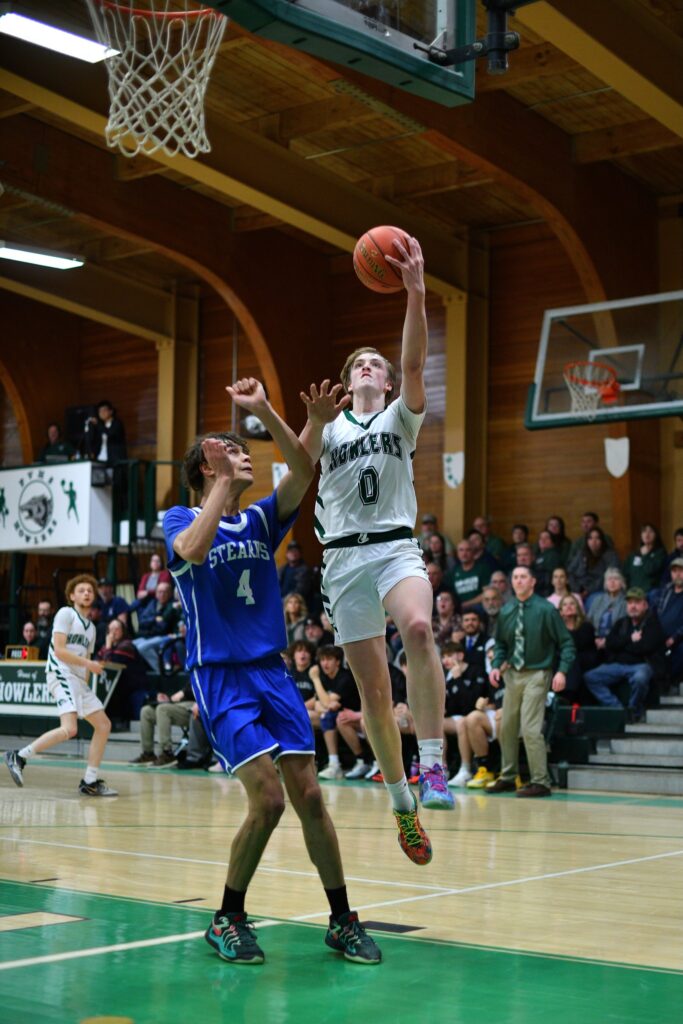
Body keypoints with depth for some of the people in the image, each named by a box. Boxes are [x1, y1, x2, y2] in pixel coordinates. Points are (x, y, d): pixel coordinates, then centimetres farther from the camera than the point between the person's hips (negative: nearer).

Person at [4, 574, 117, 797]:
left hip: (78, 680, 9)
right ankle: (19, 757, -16)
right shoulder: (66, 613, -2)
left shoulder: (91, 627, 23)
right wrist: (88, 664, -12)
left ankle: (90, 782, 11)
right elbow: (59, 650, -12)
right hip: (61, 674, -9)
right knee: (69, 729, -26)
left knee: (103, 725, 6)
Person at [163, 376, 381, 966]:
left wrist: (264, 411, -17)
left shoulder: (260, 520, 12)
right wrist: (223, 483, -17)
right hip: (220, 676, -4)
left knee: (309, 795, -1)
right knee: (268, 798, -15)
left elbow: (303, 473, -6)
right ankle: (228, 921, 5)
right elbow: (193, 550, -24)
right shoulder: (182, 519, 1)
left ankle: (342, 922, 10)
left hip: (272, 671, 5)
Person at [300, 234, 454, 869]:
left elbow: (414, 362, -8)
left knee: (418, 628, -34)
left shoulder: (401, 417, 10)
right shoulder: (329, 426, 14)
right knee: (372, 689, 2)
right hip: (344, 558, 2)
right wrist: (316, 414, -28)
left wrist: (415, 292, -21)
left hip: (397, 548, -2)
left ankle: (432, 766, -33)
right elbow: (301, 456, -7)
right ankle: (401, 802, 16)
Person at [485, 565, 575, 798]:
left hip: (537, 674, -6)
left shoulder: (545, 610, -9)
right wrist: (496, 665, 2)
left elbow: (566, 642, -7)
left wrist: (562, 671, -18)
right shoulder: (507, 612, 6)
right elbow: (501, 644, 18)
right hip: (513, 674, 6)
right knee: (507, 727, 11)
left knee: (530, 729, -13)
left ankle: (540, 782, -5)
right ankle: (507, 777, 25)